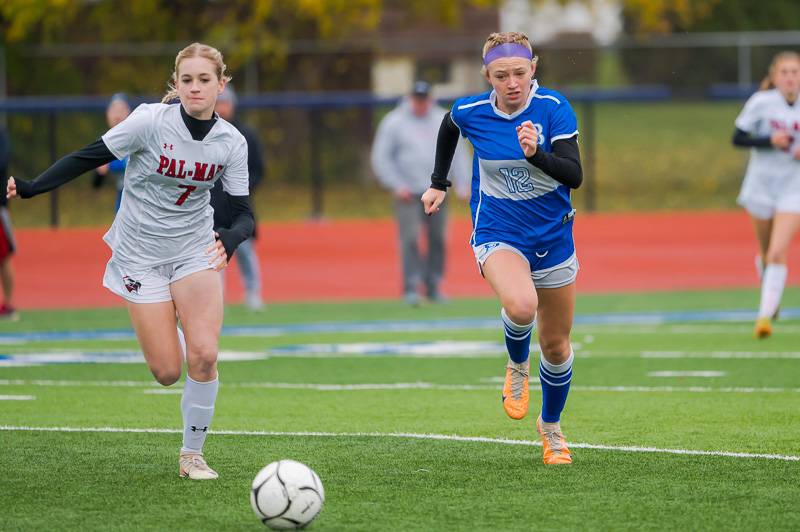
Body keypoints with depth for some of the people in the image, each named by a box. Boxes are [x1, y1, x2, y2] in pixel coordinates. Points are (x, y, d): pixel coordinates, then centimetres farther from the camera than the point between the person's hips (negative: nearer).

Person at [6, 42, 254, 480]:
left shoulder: (231, 143, -7)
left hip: (195, 249, 2)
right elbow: (88, 157, -11)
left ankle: (192, 453, 3)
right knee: (168, 372, -5)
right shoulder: (151, 121, -17)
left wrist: (230, 239, -28)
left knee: (203, 355, -18)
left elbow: (243, 213, -5)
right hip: (140, 255, -2)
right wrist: (29, 188, -18)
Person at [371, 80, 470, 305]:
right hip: (408, 194, -3)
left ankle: (433, 287, 13)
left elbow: (458, 152, 13)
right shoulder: (394, 122, -1)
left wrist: (462, 183, 3)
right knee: (410, 238, -13)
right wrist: (397, 185, -9)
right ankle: (411, 289, -14)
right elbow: (381, 158, 0)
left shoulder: (444, 120, 8)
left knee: (438, 240, 3)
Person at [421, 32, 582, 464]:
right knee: (521, 306, -34)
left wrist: (536, 154, -40)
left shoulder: (554, 109, -15)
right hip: (498, 235, -1)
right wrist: (438, 183, 21)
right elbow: (448, 128, 15)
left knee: (556, 346, 12)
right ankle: (517, 365, 0)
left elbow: (574, 176, -23)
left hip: (553, 237, 1)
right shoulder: (469, 112, -11)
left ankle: (550, 426, 39)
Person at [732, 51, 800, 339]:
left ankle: (765, 315, -17)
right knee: (766, 253, 13)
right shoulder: (760, 102, -8)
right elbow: (738, 138, -7)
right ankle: (771, 301, 41)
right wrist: (769, 140, -22)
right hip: (761, 185, 0)